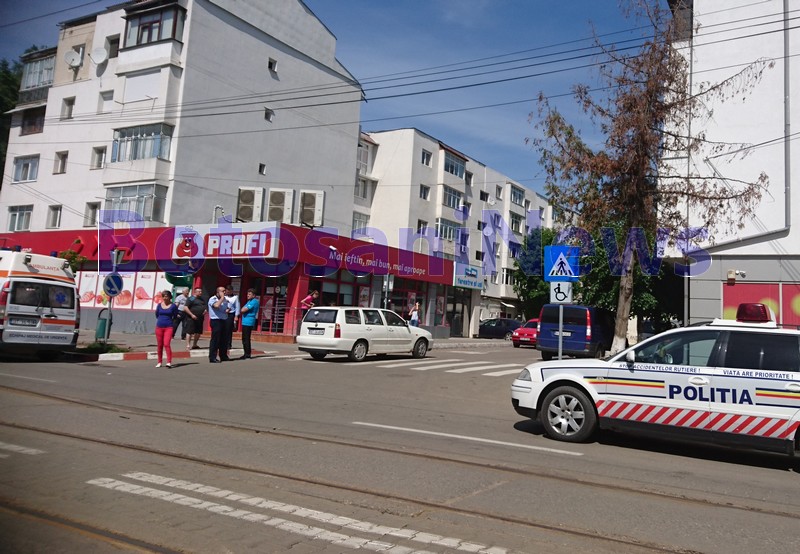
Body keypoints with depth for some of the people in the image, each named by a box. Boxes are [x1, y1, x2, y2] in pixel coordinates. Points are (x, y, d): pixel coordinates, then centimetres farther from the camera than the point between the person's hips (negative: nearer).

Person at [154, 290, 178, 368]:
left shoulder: (173, 306, -2)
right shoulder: (159, 305, 5)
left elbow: (175, 317, 6)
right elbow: (156, 315, 16)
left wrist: (168, 321, 10)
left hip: (168, 327, -3)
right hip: (159, 327, 3)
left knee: (166, 344, -16)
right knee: (160, 345, 9)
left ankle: (169, 362, -15)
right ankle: (159, 362, 21)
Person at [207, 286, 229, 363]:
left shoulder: (224, 299, 15)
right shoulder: (212, 299, -8)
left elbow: (226, 308, 29)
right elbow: (216, 305, -27)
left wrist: (227, 310, 5)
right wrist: (222, 298, -15)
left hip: (223, 321, 8)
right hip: (216, 321, -8)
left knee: (223, 340, 13)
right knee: (215, 340, -8)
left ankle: (223, 356, 22)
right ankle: (212, 357, -5)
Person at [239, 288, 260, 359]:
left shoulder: (254, 301, -14)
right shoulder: (249, 301, 19)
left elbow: (243, 310, -18)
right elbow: (242, 310, 20)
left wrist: (244, 308, 1)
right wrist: (244, 309, 1)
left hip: (248, 322, -10)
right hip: (245, 322, 10)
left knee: (246, 339, -6)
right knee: (244, 339, 14)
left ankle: (247, 355, -2)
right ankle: (246, 354, 20)